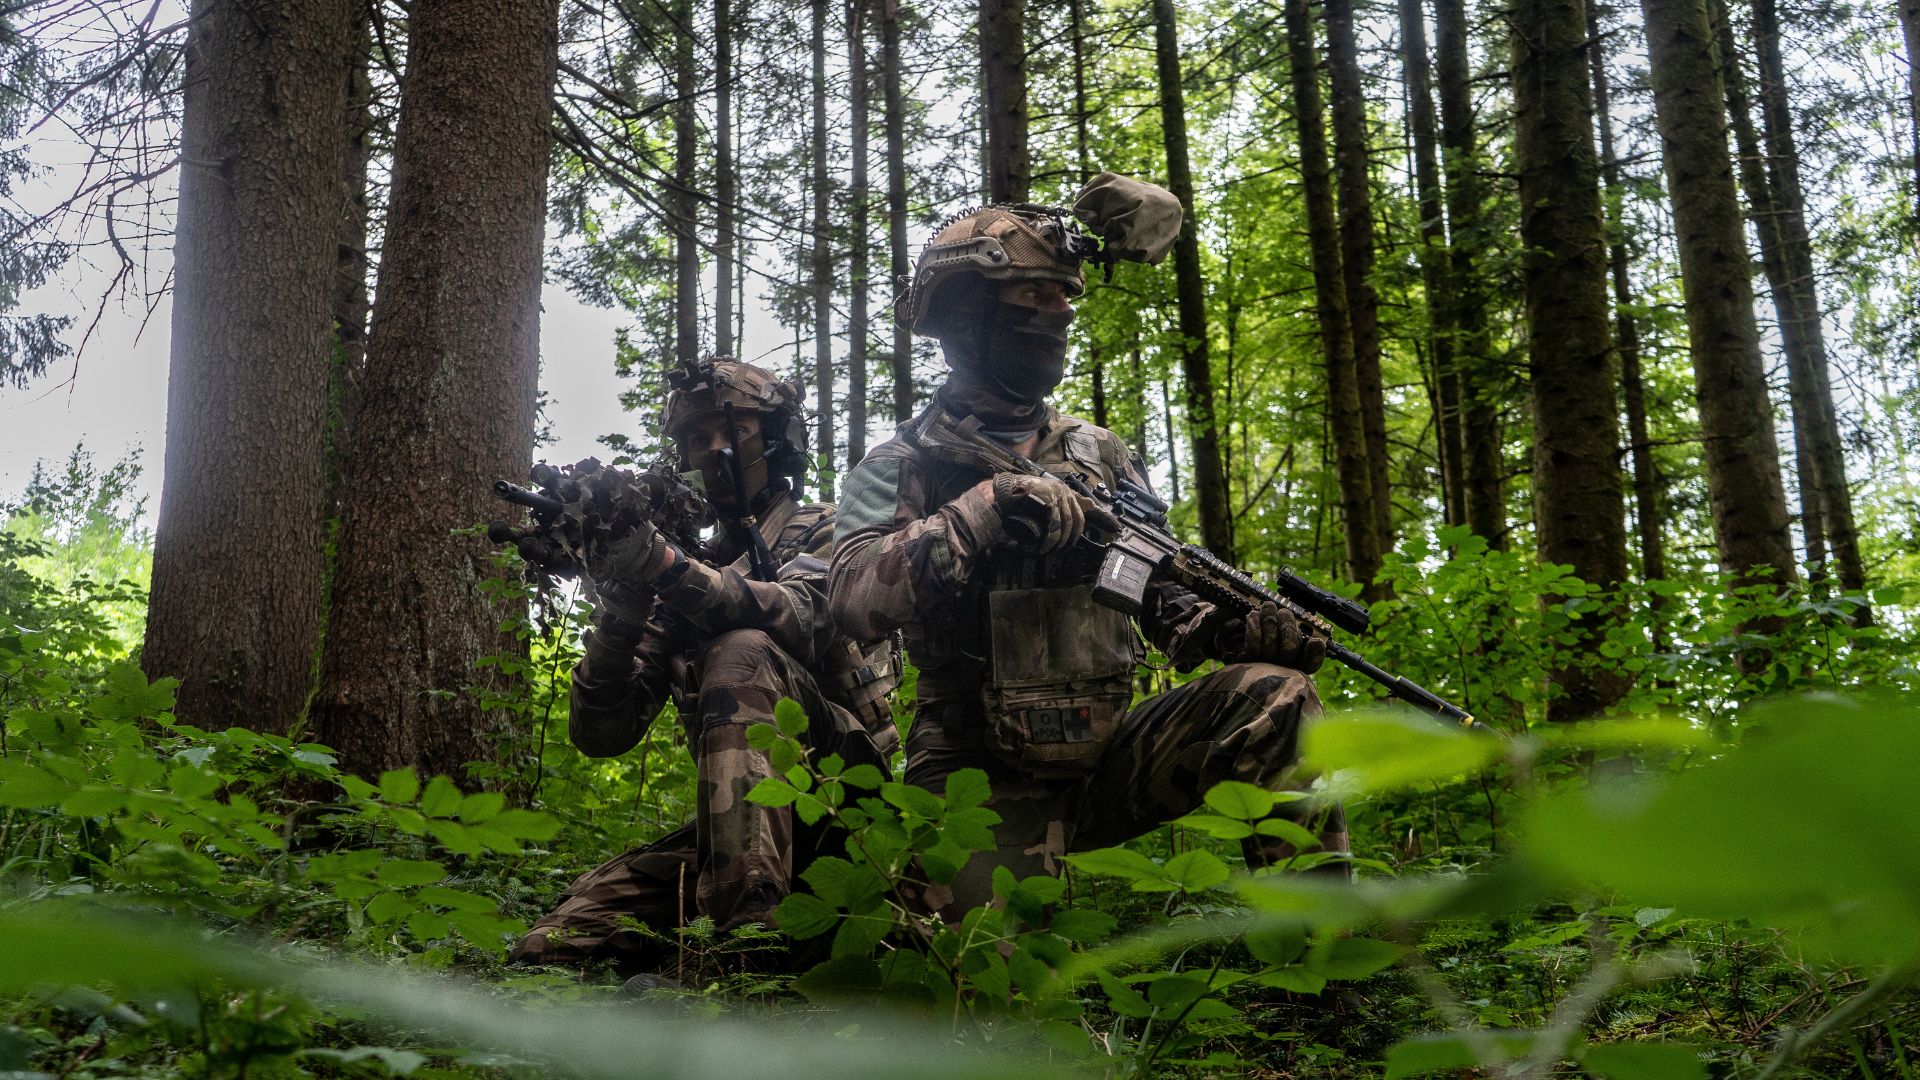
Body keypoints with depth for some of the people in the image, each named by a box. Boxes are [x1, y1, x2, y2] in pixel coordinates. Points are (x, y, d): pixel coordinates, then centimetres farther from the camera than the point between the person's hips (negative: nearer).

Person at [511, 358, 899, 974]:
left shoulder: (824, 531, 8)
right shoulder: (689, 575, 18)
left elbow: (800, 613, -19)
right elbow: (600, 735, 6)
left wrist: (667, 565, -33)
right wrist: (621, 605, -11)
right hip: (737, 817, 4)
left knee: (742, 654, -33)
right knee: (552, 948, -15)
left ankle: (748, 928, -40)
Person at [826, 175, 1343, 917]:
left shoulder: (1097, 455, 14)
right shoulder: (897, 469, 2)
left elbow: (1164, 600, 17)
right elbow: (855, 598, -18)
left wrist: (1236, 629, -7)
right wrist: (991, 506, -28)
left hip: (1106, 759, 4)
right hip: (984, 786, -3)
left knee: (1272, 697, -20)